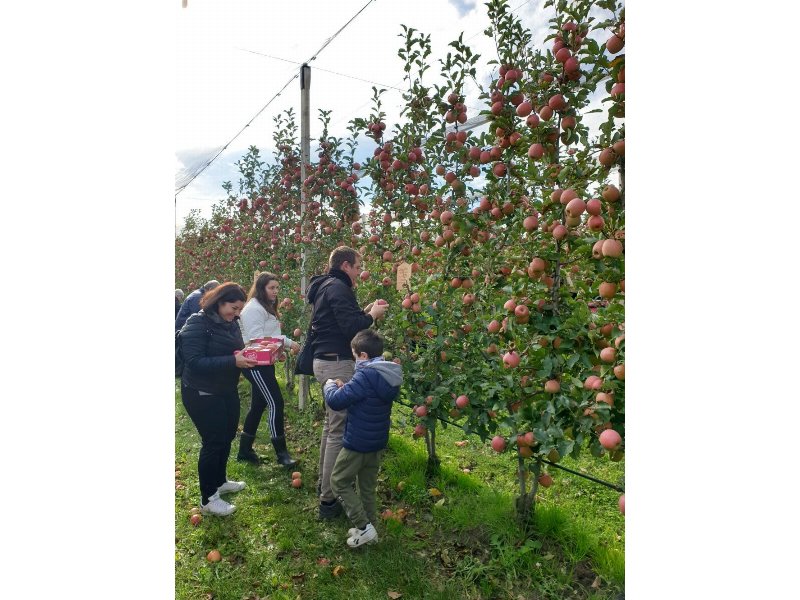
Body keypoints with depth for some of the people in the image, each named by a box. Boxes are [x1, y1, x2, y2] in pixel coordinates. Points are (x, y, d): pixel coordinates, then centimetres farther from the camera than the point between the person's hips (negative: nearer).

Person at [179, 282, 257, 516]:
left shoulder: (230, 323, 4)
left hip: (227, 391, 8)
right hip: (202, 394, -8)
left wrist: (248, 356, -11)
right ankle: (208, 499, 12)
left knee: (227, 436, 19)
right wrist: (232, 361, -34)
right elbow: (194, 362, -27)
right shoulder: (197, 324, -19)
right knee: (213, 441, -3)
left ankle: (219, 481, 40)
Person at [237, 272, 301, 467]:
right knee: (276, 403, -9)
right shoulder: (254, 308, -14)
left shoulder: (267, 308, 17)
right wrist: (287, 342, -17)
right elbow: (257, 339, -21)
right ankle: (281, 453, 0)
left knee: (258, 405, 15)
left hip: (264, 363, 10)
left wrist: (287, 343, 1)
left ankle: (245, 450, 26)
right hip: (255, 364, -10)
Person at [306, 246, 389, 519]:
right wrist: (373, 315, -7)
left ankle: (324, 484, 35)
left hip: (325, 362, 11)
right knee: (339, 430, -5)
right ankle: (329, 500, 2)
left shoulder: (326, 287, 17)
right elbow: (351, 328, -23)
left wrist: (366, 311, 12)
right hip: (338, 364, -11)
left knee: (331, 424, 21)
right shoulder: (338, 288, -15)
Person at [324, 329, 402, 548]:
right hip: (378, 441, 8)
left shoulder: (365, 376, -26)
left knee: (339, 481, 8)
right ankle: (369, 525, 30)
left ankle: (364, 527, 5)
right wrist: (345, 387, 3)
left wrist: (330, 386, -5)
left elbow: (336, 401, -24)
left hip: (358, 443, -8)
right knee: (368, 486, 20)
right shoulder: (388, 374, 1)